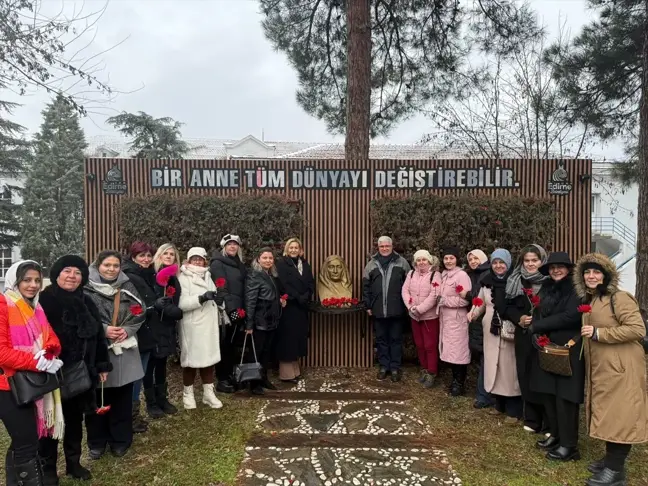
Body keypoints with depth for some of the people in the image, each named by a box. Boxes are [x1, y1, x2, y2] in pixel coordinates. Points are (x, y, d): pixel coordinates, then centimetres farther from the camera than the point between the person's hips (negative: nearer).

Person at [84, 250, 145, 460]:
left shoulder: (127, 287, 5)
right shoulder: (87, 289, -6)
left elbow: (139, 313, 4)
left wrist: (127, 330, -12)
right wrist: (103, 330, -17)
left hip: (124, 349, 2)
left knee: (122, 397, 10)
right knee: (97, 398, 8)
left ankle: (120, 440, 25)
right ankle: (97, 442, 26)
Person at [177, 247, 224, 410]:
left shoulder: (208, 276, 13)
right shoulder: (183, 278, -7)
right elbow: (181, 303, -19)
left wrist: (218, 299, 0)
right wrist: (202, 298, -30)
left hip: (209, 325, 6)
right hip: (192, 326, -6)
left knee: (209, 358, 11)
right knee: (191, 360, 4)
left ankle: (209, 393, 22)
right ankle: (188, 394, 21)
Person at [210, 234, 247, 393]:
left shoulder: (240, 264, 17)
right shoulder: (218, 263, -5)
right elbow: (221, 289, -15)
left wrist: (243, 309, 6)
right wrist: (231, 308, -21)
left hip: (237, 310, 6)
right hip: (225, 311, -6)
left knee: (232, 345, 11)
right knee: (224, 345, 0)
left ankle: (230, 376, 21)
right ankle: (222, 380, 8)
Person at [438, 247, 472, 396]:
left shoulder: (462, 275, -12)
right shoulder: (444, 275, 13)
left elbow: (465, 300, -19)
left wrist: (444, 300, -15)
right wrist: (440, 300, 3)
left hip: (457, 319, -8)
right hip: (445, 318, 8)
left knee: (458, 350, -1)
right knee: (450, 350, 12)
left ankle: (460, 384, 10)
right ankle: (455, 380, 23)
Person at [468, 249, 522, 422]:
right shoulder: (486, 282, 5)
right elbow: (480, 302, 16)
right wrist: (473, 312, -2)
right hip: (491, 331, 5)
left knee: (509, 367, 1)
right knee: (493, 366, 13)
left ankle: (513, 410, 15)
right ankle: (500, 404, 30)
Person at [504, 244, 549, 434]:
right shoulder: (516, 281, 6)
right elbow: (508, 306, 10)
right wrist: (519, 318, -7)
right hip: (524, 337, 4)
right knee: (527, 377, 9)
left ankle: (549, 424, 13)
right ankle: (532, 420, 23)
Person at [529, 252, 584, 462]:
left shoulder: (576, 289, -10)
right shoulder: (546, 288, 11)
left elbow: (570, 317, -19)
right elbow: (538, 313, 10)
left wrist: (537, 326, -13)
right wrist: (538, 330, -11)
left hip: (569, 350, -6)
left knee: (564, 397, -2)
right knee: (549, 394, 11)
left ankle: (569, 445, 9)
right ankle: (555, 435, 27)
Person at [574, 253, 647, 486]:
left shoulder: (619, 298, -14)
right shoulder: (588, 301, 12)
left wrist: (598, 333, -23)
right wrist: (583, 337, 9)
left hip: (621, 368, -9)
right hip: (600, 369, 9)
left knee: (619, 416, -1)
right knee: (608, 415, 16)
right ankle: (611, 459, 29)